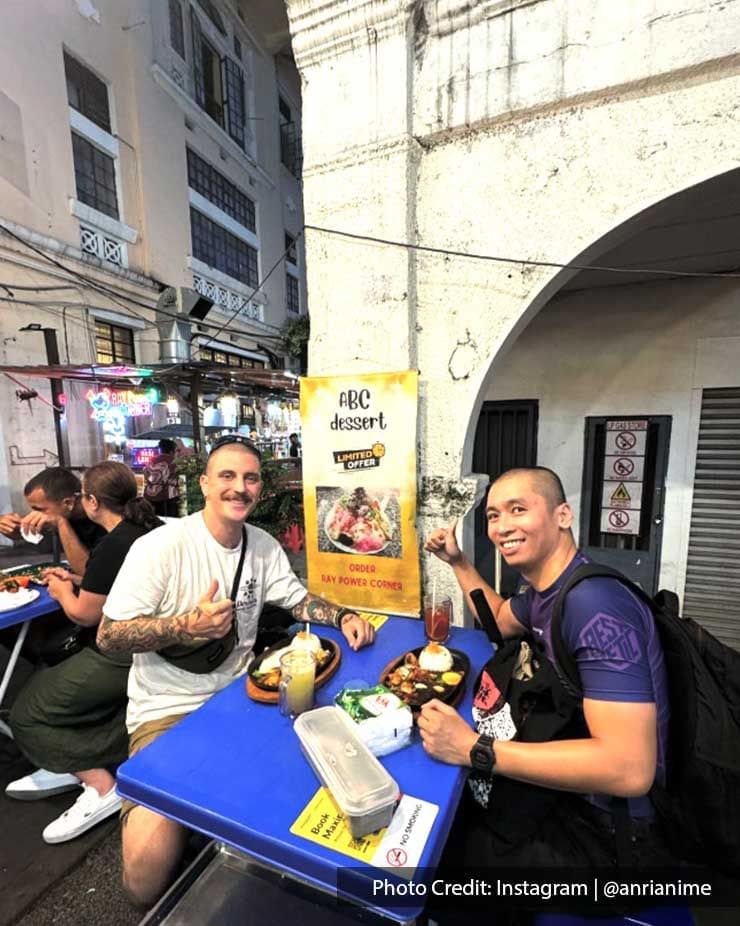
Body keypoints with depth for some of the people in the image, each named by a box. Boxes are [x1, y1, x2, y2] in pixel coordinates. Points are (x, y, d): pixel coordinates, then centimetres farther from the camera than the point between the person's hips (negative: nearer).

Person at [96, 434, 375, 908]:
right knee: (149, 860, -20)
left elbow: (299, 598, 7)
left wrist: (344, 616, -12)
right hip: (168, 710, -4)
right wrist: (188, 625, -27)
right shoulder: (160, 547, -16)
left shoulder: (264, 545, 0)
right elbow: (108, 636, -12)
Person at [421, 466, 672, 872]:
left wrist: (474, 749, -33)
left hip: (608, 828, -7)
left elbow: (630, 769, -35)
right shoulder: (546, 589, -1)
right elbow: (500, 621, 20)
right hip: (571, 794, 8)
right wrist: (457, 561, 9)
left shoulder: (594, 604, -31)